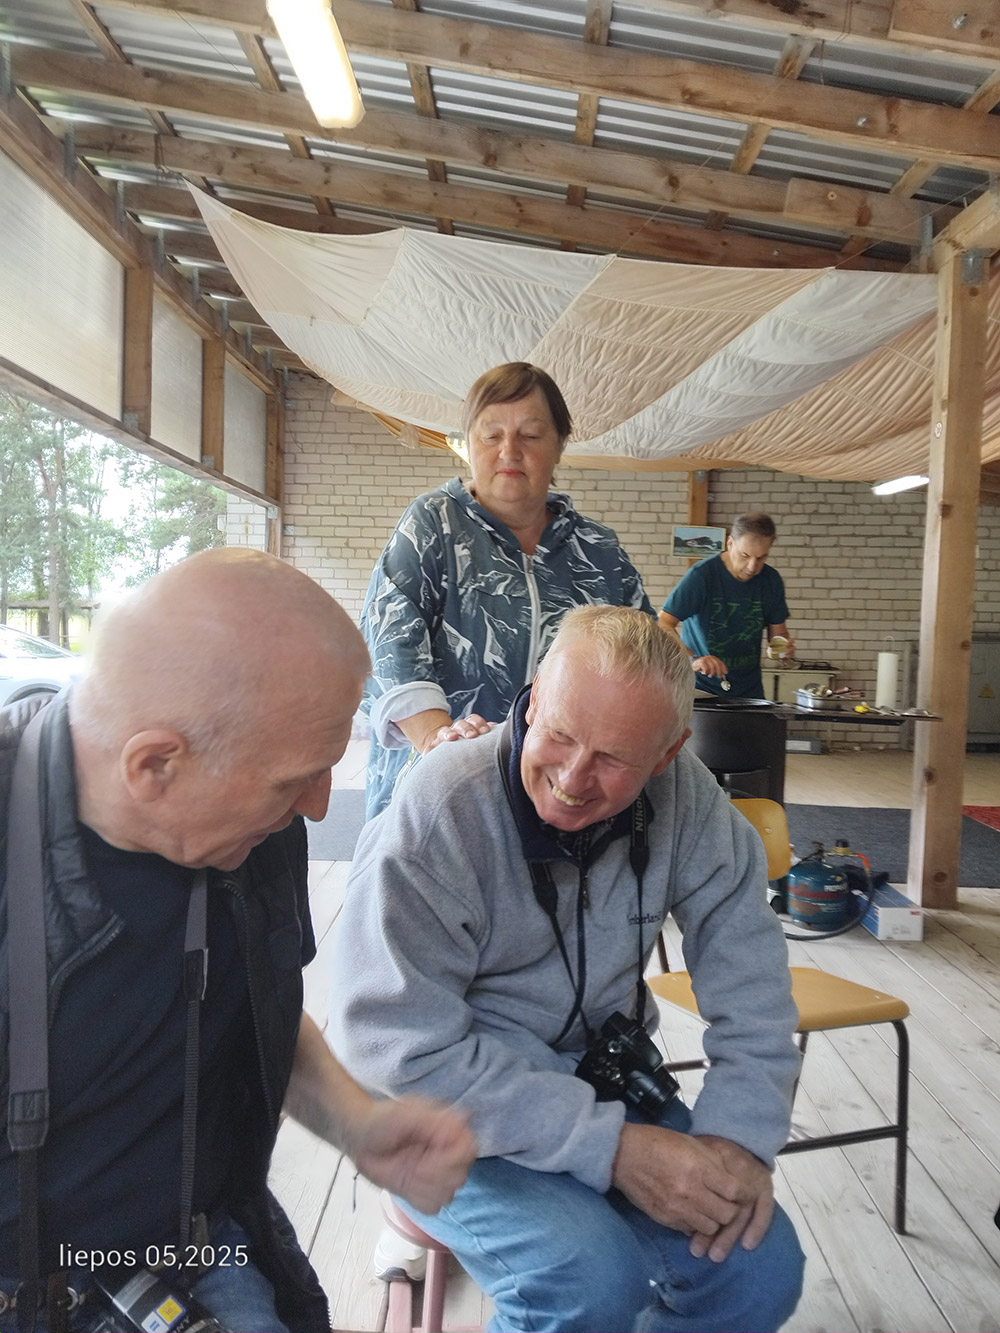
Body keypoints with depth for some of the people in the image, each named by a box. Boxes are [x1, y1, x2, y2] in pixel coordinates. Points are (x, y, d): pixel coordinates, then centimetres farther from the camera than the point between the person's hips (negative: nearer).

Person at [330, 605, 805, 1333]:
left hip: (598, 1078, 5)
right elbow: (409, 1055, -25)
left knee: (760, 1270, -9)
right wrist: (613, 1148, -27)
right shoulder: (434, 820, -26)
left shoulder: (681, 792, -13)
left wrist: (741, 1130, -16)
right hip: (446, 1109, -4)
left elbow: (746, 958, -6)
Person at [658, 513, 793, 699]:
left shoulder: (771, 580, 0)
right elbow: (663, 625, -21)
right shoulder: (702, 575, -16)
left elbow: (777, 629, 12)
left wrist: (784, 645, -12)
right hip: (701, 687, -4)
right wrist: (693, 659, -36)